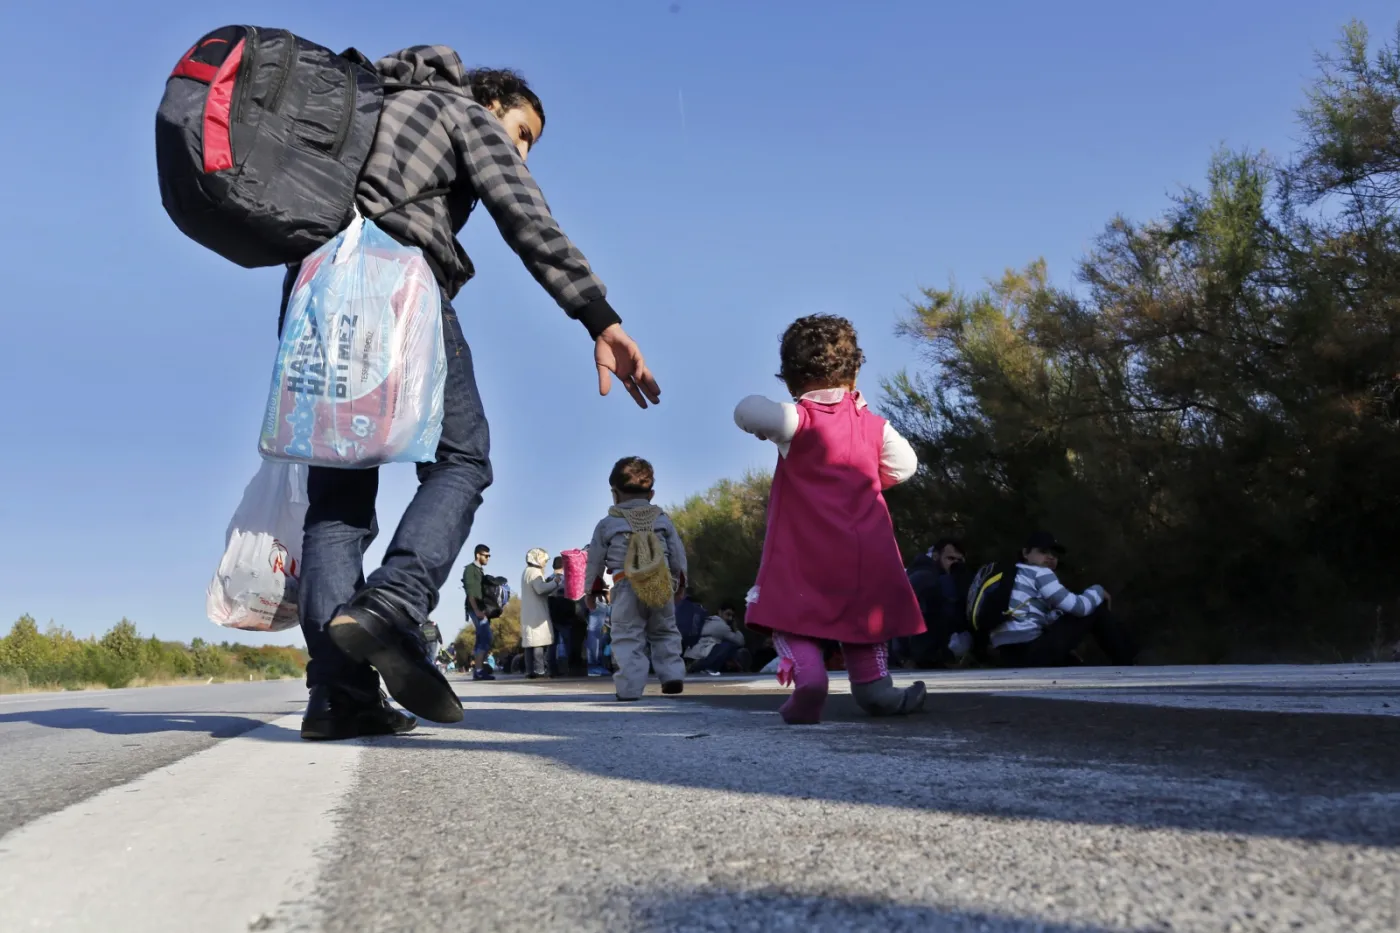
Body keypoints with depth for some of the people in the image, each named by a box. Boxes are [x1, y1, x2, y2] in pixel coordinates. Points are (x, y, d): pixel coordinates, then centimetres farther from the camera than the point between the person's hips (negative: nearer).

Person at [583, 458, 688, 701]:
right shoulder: (663, 520, 12)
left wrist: (591, 591, 21)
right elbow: (677, 555, 12)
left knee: (628, 637, 0)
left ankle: (630, 686, -8)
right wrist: (679, 582, 23)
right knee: (665, 633, 17)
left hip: (626, 587, -2)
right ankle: (673, 675, 7)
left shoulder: (607, 524, 8)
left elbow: (595, 561, 11)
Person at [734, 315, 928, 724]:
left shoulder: (798, 419, -8)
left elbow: (747, 412, -20)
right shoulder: (872, 423, 6)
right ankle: (874, 685, 17)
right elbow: (903, 465, 14)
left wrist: (766, 427, 2)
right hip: (866, 547, 4)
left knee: (791, 612, -1)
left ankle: (807, 674, -22)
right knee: (863, 612, 18)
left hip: (806, 547, -4)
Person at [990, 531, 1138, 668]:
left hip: (1009, 658, 9)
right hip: (1030, 654, -9)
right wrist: (1099, 591, 13)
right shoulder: (1039, 573, 0)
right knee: (1096, 609, 6)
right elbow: (1079, 607, -7)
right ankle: (1128, 663, 17)